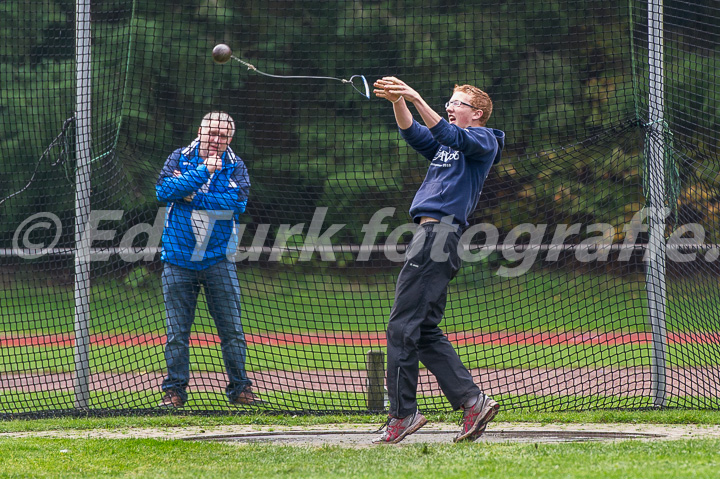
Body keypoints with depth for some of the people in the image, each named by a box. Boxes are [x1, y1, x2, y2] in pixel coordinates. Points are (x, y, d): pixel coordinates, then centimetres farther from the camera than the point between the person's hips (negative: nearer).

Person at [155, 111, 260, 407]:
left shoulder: (234, 167, 2)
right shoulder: (179, 159, 3)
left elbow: (237, 202, -16)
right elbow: (164, 191, -14)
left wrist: (192, 195, -15)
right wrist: (202, 172, -20)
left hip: (218, 258, 0)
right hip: (178, 259, 0)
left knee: (232, 327, -1)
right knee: (176, 330, 2)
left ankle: (239, 388, 6)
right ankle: (174, 390, 9)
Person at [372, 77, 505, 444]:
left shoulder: (483, 139, 3)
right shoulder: (445, 147, 28)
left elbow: (450, 136, -17)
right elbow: (414, 134, 13)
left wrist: (417, 99, -25)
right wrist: (398, 102, -5)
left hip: (440, 232, -10)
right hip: (430, 234, 10)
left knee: (402, 326, -12)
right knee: (424, 332, 8)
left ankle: (403, 413, -12)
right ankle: (473, 402, 5)